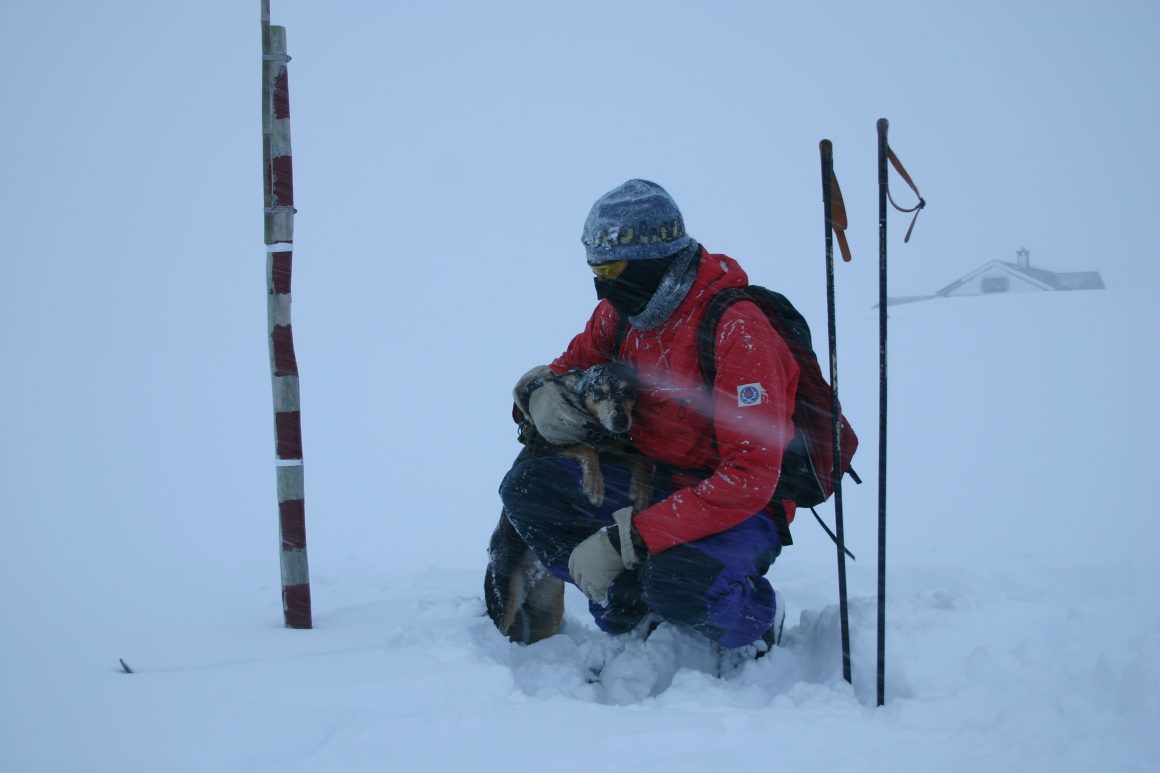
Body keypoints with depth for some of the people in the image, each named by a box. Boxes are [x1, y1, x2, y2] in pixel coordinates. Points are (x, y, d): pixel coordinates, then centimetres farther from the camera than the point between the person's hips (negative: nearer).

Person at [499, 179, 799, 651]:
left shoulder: (738, 331, -25)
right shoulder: (620, 313, -2)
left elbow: (750, 477, -31)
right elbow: (568, 368, 15)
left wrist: (625, 540, -33)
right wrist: (541, 393, -14)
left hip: (743, 508, -7)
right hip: (653, 482, 7)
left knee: (676, 582, -37)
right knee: (525, 488, -12)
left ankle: (756, 617, -3)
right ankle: (636, 612, -4)